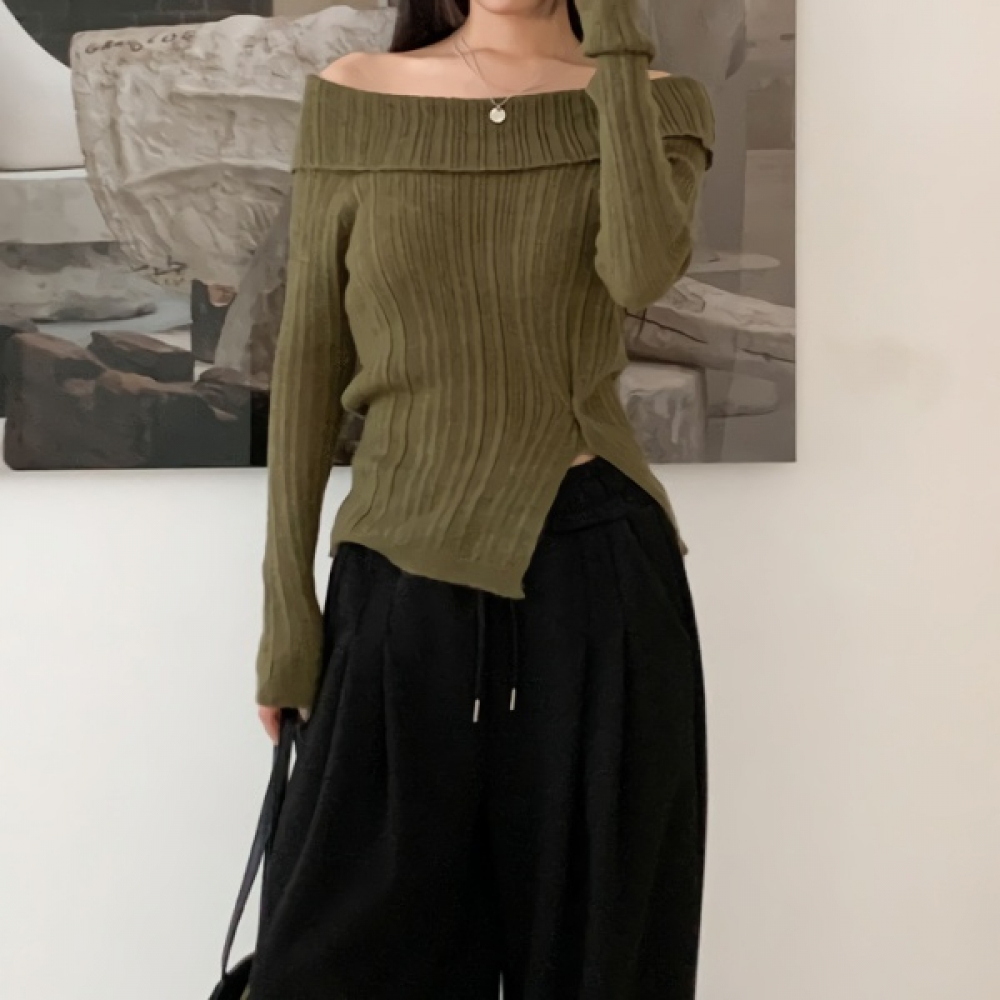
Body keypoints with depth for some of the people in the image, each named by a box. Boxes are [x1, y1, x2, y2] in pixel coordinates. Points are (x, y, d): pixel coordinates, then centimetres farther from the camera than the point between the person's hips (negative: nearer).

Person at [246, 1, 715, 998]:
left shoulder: (654, 102, 4)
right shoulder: (350, 99, 5)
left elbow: (642, 269, -18)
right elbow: (308, 362, 4)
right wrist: (287, 605, 1)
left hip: (598, 572, 0)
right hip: (403, 579, 1)